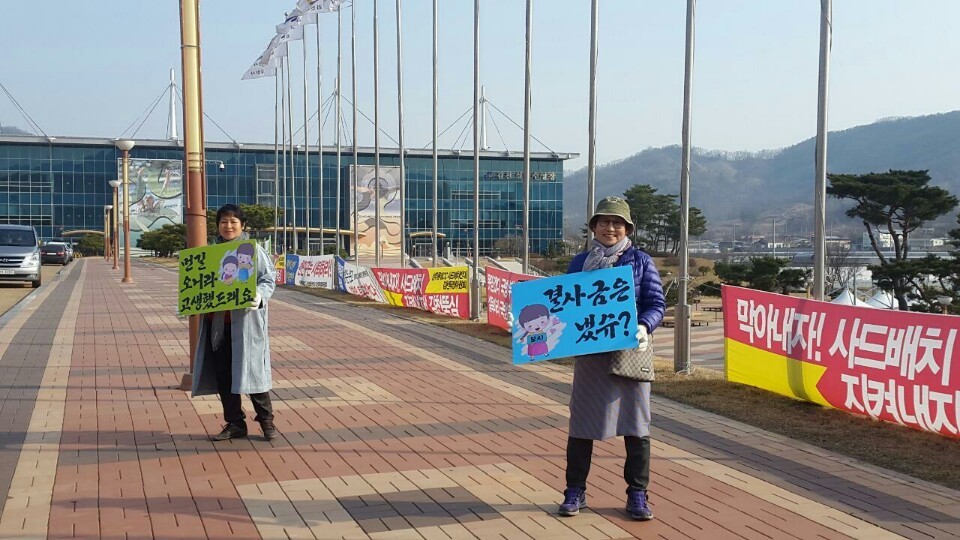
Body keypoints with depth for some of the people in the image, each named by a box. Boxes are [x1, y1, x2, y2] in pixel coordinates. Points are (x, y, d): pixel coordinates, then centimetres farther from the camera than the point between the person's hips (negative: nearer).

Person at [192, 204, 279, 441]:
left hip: (245, 321, -5)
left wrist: (260, 296, -23)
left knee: (250, 369, -2)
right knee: (222, 374, 7)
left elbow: (269, 278, -5)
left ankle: (266, 420, 13)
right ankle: (235, 423, 18)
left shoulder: (252, 249, -1)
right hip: (217, 321, 5)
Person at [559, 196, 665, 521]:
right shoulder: (580, 262, 8)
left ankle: (637, 494, 15)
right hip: (589, 352, 1)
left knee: (635, 422, 4)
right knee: (582, 421, 6)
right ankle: (575, 491, 18)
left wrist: (644, 327, -20)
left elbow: (657, 304, -1)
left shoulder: (640, 261, 2)